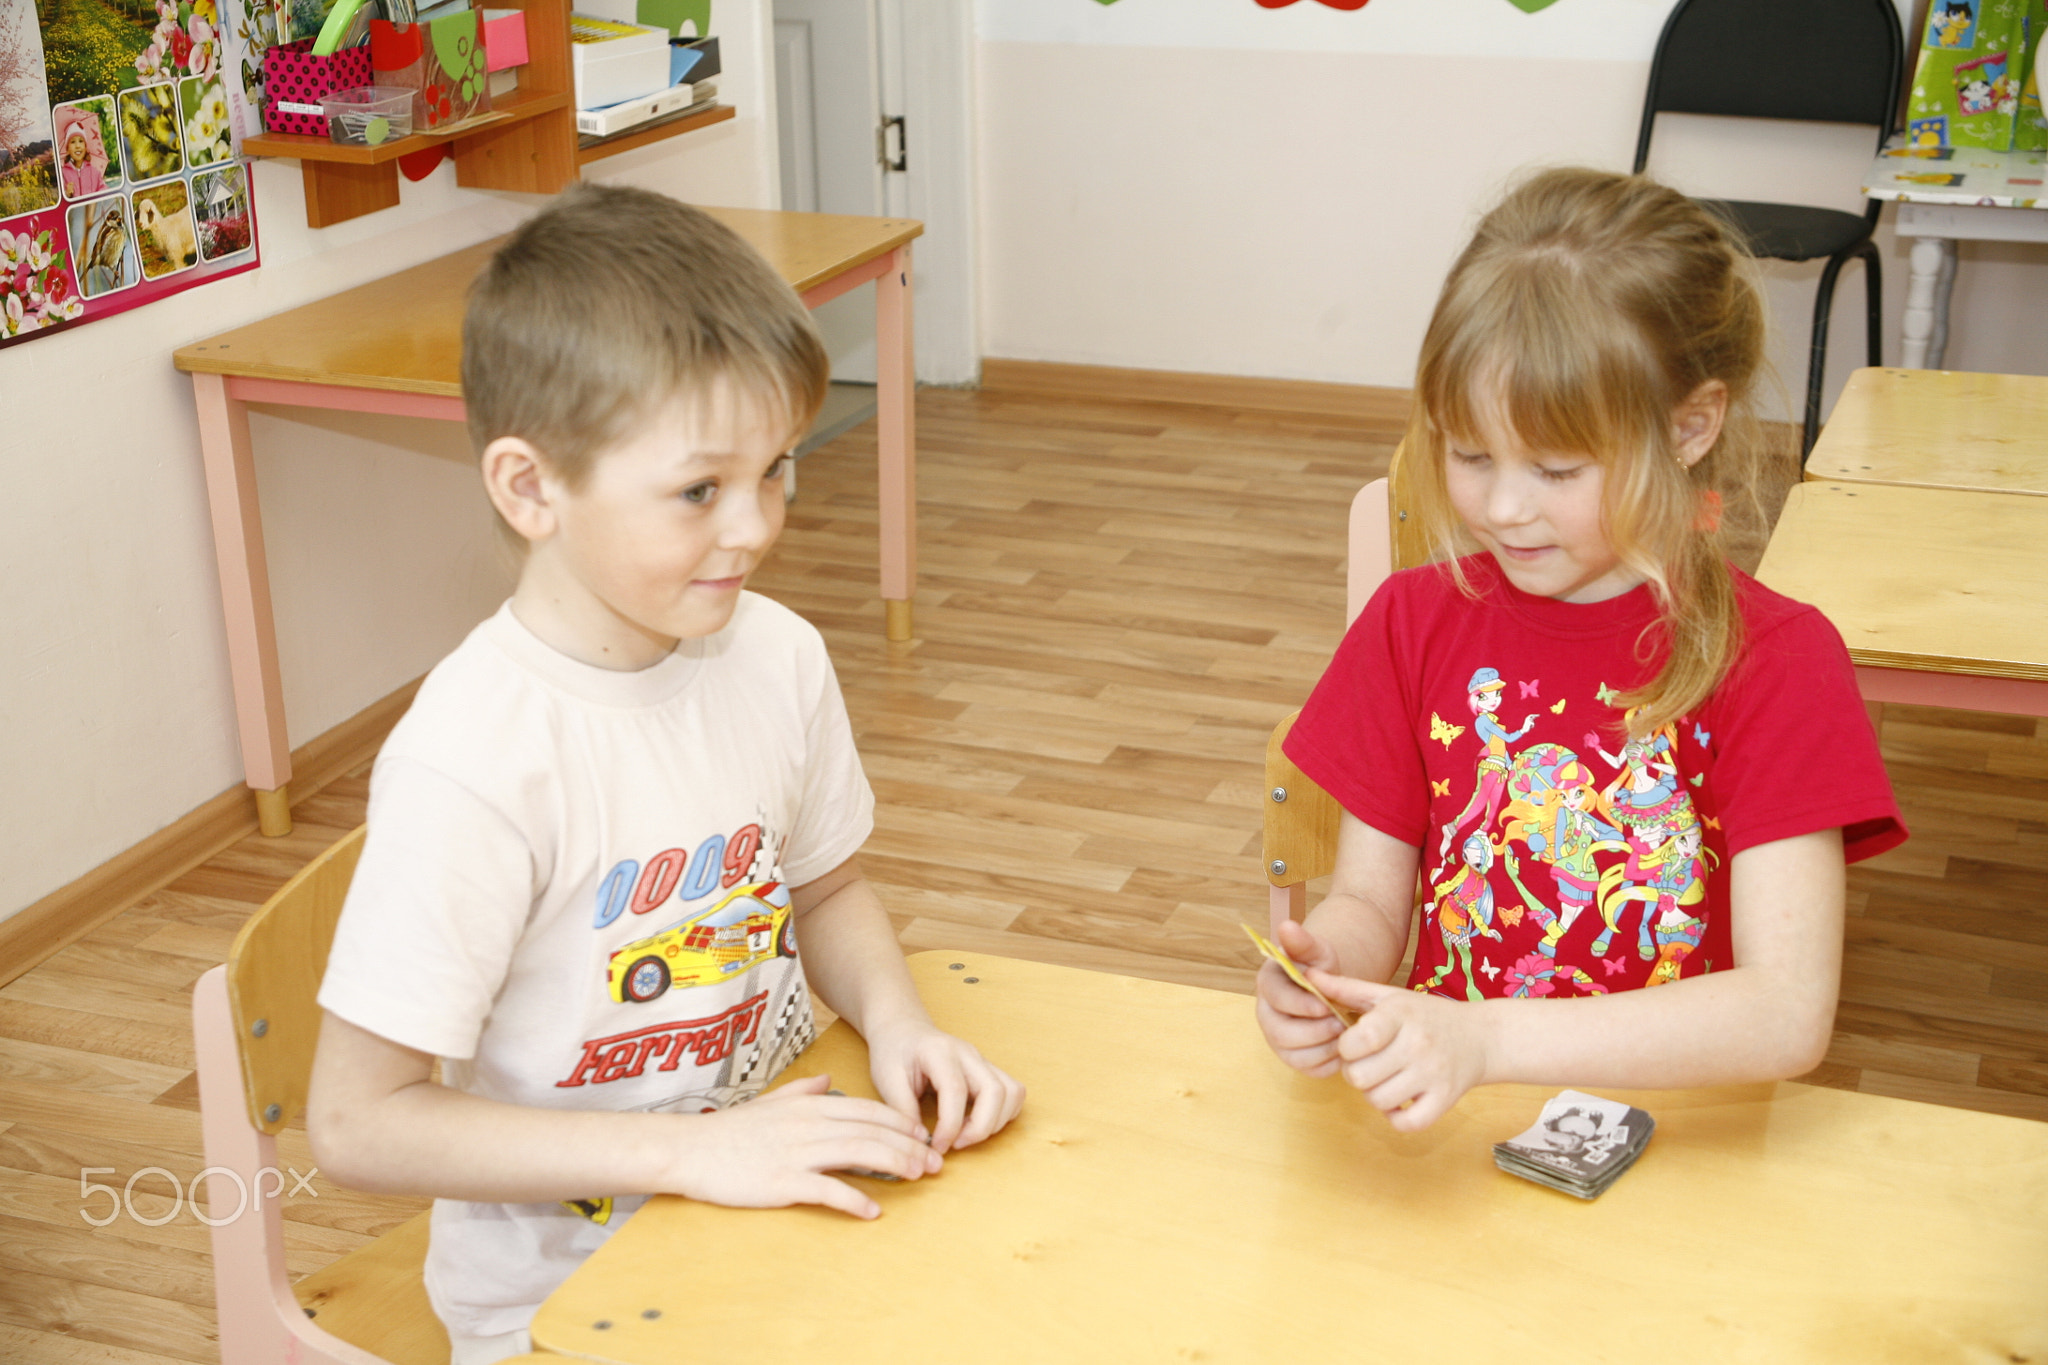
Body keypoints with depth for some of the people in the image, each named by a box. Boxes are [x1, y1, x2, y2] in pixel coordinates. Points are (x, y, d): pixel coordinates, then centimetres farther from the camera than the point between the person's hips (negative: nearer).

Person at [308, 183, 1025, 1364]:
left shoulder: (776, 657, -6)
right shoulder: (474, 763, -24)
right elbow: (358, 1123, -20)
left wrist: (898, 1021, -7)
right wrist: (692, 1150, -23)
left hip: (783, 1194, 6)